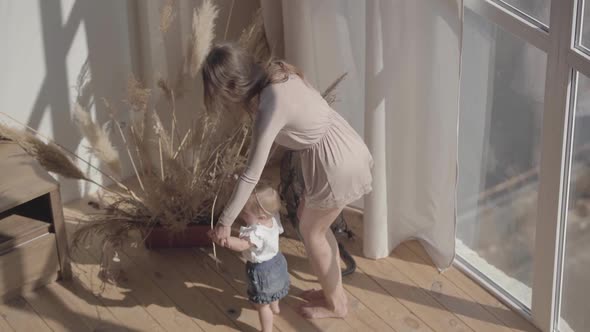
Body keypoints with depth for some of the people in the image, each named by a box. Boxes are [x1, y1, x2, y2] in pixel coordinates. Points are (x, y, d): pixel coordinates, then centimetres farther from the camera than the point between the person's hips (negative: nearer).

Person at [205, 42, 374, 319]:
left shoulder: (271, 108, -27)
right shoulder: (274, 74, -2)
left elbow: (252, 174, -24)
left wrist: (225, 222, -19)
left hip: (337, 164, -9)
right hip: (341, 150, 9)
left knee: (311, 231, 10)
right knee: (307, 217, 23)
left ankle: (335, 304, 28)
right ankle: (334, 290, 37)